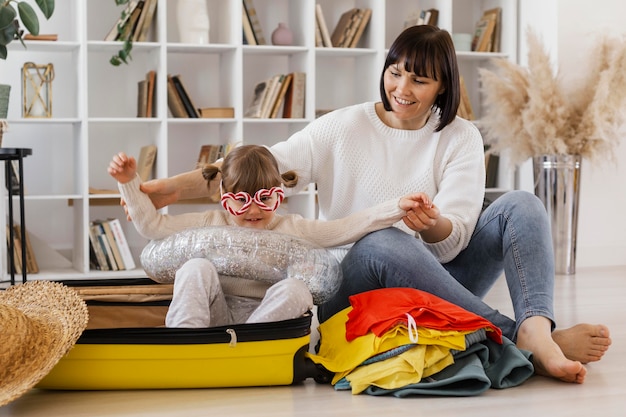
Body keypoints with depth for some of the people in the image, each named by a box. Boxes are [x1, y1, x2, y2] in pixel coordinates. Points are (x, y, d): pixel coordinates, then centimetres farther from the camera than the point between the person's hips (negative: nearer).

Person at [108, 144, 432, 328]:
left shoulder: (293, 229, 12)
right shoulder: (210, 224, 13)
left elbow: (347, 228, 5)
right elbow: (152, 226, 13)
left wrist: (396, 207, -5)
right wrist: (129, 183, 5)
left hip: (268, 317, 0)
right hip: (217, 316, 1)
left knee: (294, 290, -29)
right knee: (197, 268, -24)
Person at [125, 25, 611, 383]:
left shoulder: (460, 138, 6)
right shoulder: (344, 128, 5)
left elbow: (455, 238, -6)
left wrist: (433, 225, -32)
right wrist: (173, 187, -16)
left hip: (441, 278, 2)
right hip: (358, 278, -2)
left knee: (521, 205, -17)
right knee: (383, 242, -37)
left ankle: (537, 325, -43)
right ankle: (523, 337, -42)